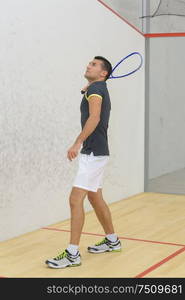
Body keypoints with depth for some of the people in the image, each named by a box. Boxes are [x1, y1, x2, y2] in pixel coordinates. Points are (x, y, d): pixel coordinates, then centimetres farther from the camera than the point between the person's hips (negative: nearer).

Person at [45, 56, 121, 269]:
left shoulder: (95, 88, -10)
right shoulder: (101, 90, 18)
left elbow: (94, 117, -26)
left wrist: (78, 143, -35)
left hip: (93, 153, -10)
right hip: (95, 152, 10)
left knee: (75, 199, -13)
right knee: (95, 198, 19)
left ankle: (72, 254, -12)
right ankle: (112, 240, 32)